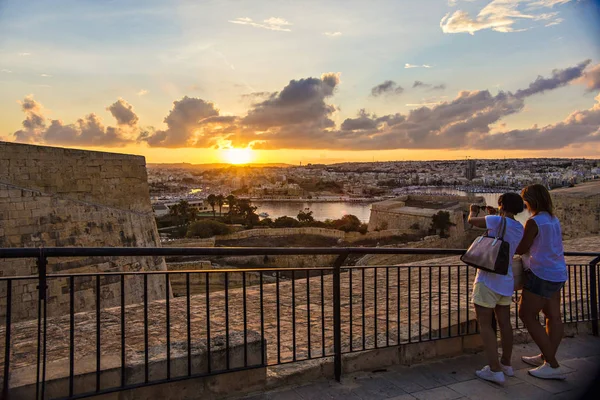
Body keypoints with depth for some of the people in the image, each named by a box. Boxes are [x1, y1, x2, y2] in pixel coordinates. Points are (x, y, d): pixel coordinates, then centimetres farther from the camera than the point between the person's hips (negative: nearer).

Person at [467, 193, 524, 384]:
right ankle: (506, 364, 29)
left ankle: (495, 370, -1)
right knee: (504, 323, 16)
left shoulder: (497, 221, -14)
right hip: (506, 281, 8)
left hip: (488, 280, -7)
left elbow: (472, 221, 0)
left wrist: (473, 211, 21)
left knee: (484, 324, -1)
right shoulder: (519, 228, 8)